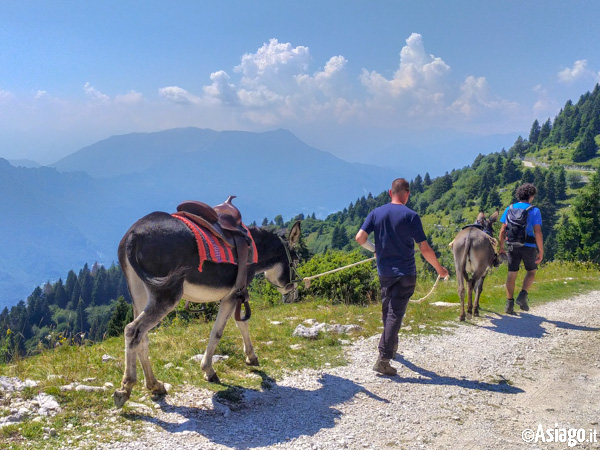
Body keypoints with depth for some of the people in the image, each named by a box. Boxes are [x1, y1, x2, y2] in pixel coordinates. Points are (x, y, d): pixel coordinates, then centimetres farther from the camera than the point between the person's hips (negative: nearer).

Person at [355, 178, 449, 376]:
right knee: (395, 314, -4)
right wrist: (439, 269, 3)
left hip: (384, 271, 4)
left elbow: (360, 237, -5)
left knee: (387, 311, 21)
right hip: (405, 273, -4)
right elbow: (425, 249, -11)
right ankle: (383, 359, -10)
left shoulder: (376, 213, 1)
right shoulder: (410, 216, -10)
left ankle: (392, 346, 37)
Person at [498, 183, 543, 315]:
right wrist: (541, 251, -8)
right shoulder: (534, 211, -6)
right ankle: (523, 295, -2)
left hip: (513, 246, 3)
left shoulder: (509, 209, 4)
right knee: (531, 272, 17)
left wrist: (501, 247, 10)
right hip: (529, 246, -2)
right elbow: (538, 232, -12)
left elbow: (503, 230, 2)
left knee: (512, 274, 7)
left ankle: (509, 303, 4)